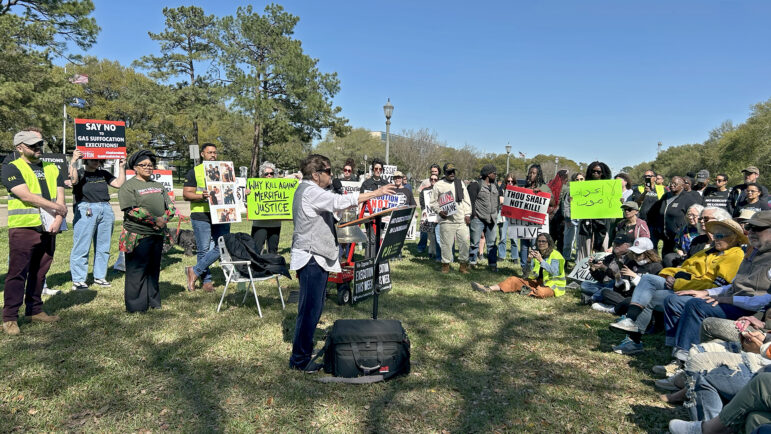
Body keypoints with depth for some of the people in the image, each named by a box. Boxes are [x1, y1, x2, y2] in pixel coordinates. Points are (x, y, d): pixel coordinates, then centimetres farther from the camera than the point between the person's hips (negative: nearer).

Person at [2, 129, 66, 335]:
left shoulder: (52, 169, 15)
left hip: (48, 230, 5)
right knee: (17, 273, -3)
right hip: (23, 228, -5)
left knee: (39, 273, 11)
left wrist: (58, 219, -8)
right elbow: (26, 196, -13)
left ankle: (35, 310, 22)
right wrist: (58, 208, -9)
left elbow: (60, 197, 8)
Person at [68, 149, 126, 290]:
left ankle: (99, 276, 18)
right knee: (81, 247, -5)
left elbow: (119, 183, 12)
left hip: (106, 210, 5)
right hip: (86, 211, -5)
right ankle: (78, 280, 0)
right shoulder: (80, 173, 5)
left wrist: (121, 167, 8)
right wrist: (73, 161, -18)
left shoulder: (104, 174, 20)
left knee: (103, 247, 8)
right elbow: (74, 179, -17)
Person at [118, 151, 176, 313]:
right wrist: (154, 220, -17)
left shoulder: (158, 186, 18)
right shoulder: (128, 186, -3)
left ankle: (153, 302, 23)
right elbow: (131, 210, -15)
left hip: (158, 234, 6)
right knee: (137, 271, -1)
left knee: (154, 269, 13)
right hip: (137, 235, -6)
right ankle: (136, 305, 7)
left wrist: (164, 219, -7)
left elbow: (171, 206, 14)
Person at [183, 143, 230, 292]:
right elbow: (186, 194, -1)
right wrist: (201, 196, -19)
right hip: (201, 216, -4)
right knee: (204, 250, 1)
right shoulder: (194, 172, 5)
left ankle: (195, 271, 9)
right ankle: (206, 280, 14)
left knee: (221, 248, -4)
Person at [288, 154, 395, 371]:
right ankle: (299, 359, 3)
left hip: (315, 258, 11)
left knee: (311, 308, 18)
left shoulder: (308, 190, 19)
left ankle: (304, 348, 29)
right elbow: (339, 201, -28)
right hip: (311, 258, -11)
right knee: (310, 309, -6)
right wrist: (376, 193, -27)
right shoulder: (310, 192, -16)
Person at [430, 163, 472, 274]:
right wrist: (439, 211, -8)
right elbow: (433, 202, 8)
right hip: (446, 220, -3)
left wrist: (467, 214, 5)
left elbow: (466, 199, 13)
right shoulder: (438, 185, 5)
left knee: (464, 242, 1)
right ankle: (445, 264, 13)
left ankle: (463, 264, 12)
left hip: (462, 220, 3)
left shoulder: (460, 183, 14)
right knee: (446, 243, 0)